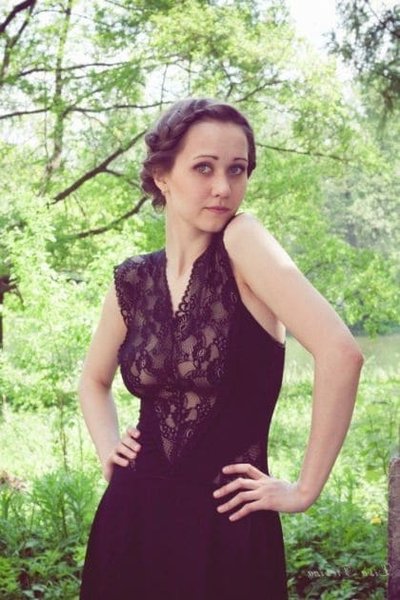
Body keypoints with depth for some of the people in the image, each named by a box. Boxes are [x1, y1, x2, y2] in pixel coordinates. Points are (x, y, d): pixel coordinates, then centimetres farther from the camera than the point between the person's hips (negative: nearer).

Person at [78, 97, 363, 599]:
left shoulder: (242, 242, -12)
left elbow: (339, 352, -25)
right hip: (132, 520, 4)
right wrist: (107, 450, 6)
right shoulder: (132, 281, 2)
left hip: (227, 524, -4)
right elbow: (94, 379, 22)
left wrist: (304, 489, -19)